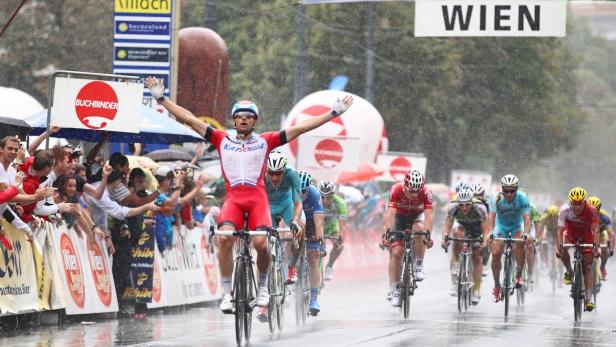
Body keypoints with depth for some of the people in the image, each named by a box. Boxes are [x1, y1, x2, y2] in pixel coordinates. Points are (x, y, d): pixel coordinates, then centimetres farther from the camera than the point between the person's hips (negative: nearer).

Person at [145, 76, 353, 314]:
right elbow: (190, 120, 12)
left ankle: (262, 286, 7)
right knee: (225, 238, -26)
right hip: (233, 198, 1)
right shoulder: (222, 140, 13)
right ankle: (227, 293, -14)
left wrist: (334, 113, 7)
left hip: (257, 198, -1)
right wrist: (161, 99, 9)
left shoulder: (265, 141, 12)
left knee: (260, 243, -22)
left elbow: (300, 128, 10)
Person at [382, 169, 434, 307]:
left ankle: (418, 266, -17)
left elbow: (428, 215, -37)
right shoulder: (396, 190, -32)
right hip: (399, 217, 0)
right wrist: (386, 234, -50)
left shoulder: (426, 193, -29)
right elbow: (390, 214, -38)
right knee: (396, 253, -11)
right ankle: (394, 290, -2)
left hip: (416, 216, 0)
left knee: (419, 230, -34)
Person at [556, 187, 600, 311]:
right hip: (570, 234, 1)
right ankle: (569, 272, -7)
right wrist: (558, 247, -45)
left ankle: (588, 298, -7)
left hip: (586, 236, -1)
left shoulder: (591, 210, -30)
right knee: (563, 249, -32)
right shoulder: (565, 210, -28)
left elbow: (595, 230, -35)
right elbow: (559, 230, -32)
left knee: (588, 267, -9)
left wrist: (596, 246, -49)